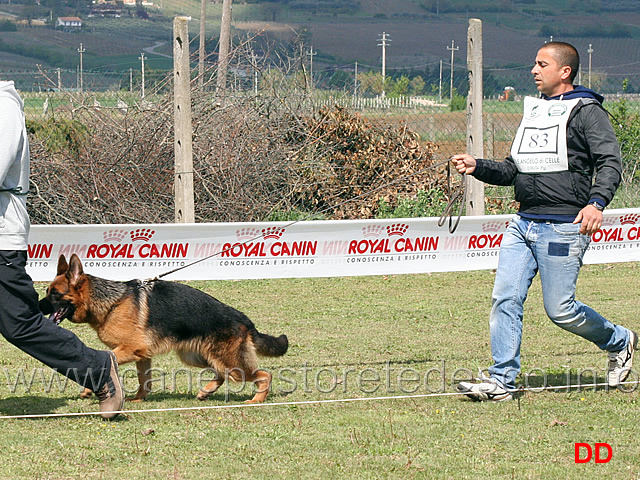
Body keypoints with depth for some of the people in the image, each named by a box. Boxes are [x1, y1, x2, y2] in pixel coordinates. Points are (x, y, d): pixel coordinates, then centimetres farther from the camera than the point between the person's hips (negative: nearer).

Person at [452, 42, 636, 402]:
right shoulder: (535, 110, 18)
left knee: (560, 310, -3)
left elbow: (610, 162, -14)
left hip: (563, 227, -7)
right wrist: (477, 167, 7)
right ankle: (502, 379, -1)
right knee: (505, 298, -4)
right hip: (524, 223, 7)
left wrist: (597, 202, -31)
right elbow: (514, 170, 23)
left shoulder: (586, 111, -5)